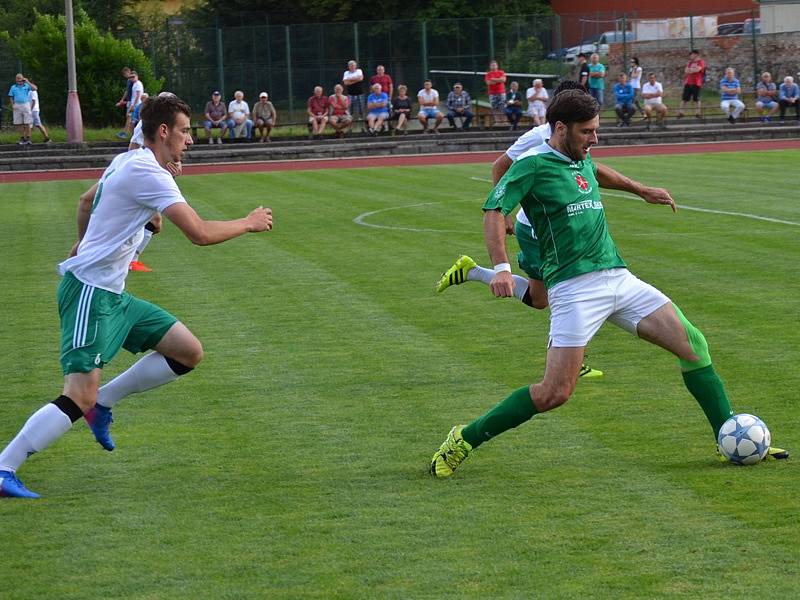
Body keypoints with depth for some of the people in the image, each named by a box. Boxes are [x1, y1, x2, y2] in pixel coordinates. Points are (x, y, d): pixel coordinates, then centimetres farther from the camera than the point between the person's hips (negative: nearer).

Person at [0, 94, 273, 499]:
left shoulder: (126, 162, 13)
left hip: (112, 296, 10)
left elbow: (86, 202, 31)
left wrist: (82, 245, 48)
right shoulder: (149, 174, -17)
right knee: (79, 398, -18)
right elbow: (200, 234, -22)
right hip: (89, 293, -10)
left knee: (189, 352, 8)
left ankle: (102, 403, 12)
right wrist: (249, 223, -6)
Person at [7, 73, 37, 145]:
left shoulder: (27, 86, 5)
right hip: (17, 106, 2)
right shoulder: (13, 87, 10)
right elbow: (11, 97, 11)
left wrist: (27, 82, -10)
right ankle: (22, 138, 9)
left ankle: (28, 138, -2)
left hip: (26, 105, -2)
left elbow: (35, 88, -10)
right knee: (19, 123, 2)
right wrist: (12, 105, -4)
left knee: (27, 123, -5)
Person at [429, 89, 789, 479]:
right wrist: (501, 267, -29)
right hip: (574, 287, -8)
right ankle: (463, 442, 0)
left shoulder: (584, 163, 18)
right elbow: (494, 210, -15)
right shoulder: (534, 164, -5)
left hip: (619, 278, 8)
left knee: (694, 345, -2)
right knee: (554, 393, -14)